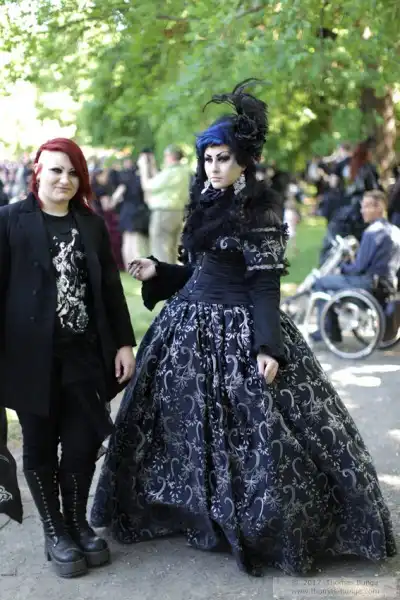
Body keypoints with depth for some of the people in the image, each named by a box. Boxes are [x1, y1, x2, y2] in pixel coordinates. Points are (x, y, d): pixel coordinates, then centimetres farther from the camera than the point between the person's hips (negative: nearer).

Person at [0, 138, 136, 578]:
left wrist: (124, 342, 6)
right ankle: (54, 533, 23)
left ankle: (78, 524, 26)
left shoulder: (91, 224, 10)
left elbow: (110, 287, 11)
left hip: (84, 353, 3)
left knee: (83, 442, 4)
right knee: (40, 444, 8)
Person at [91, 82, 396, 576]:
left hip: (239, 331, -8)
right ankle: (197, 510, 33)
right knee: (187, 425, 15)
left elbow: (266, 285, -16)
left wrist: (267, 346, -22)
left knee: (251, 431, -1)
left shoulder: (259, 215, -11)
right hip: (192, 325, 8)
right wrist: (157, 272, 8)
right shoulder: (205, 206, 12)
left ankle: (260, 525, 16)